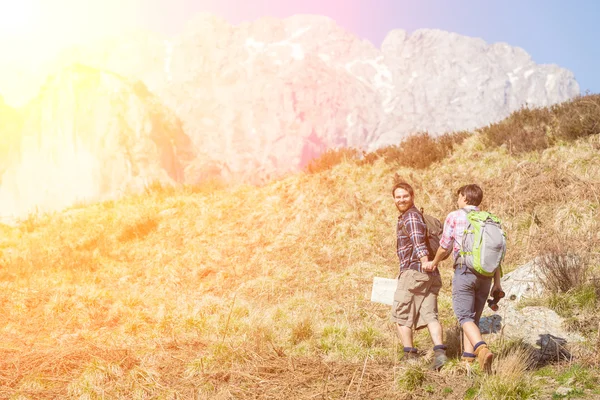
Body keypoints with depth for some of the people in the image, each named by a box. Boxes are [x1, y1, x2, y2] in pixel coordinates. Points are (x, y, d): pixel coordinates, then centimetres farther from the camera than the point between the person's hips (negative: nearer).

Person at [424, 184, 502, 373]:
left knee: (464, 316, -6)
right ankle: (468, 356, 13)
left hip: (464, 270, -5)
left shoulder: (454, 217, 2)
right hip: (486, 273, 5)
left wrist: (434, 263, 26)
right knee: (474, 317, 14)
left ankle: (482, 349, -29)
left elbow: (444, 247, 6)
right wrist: (497, 282, 11)